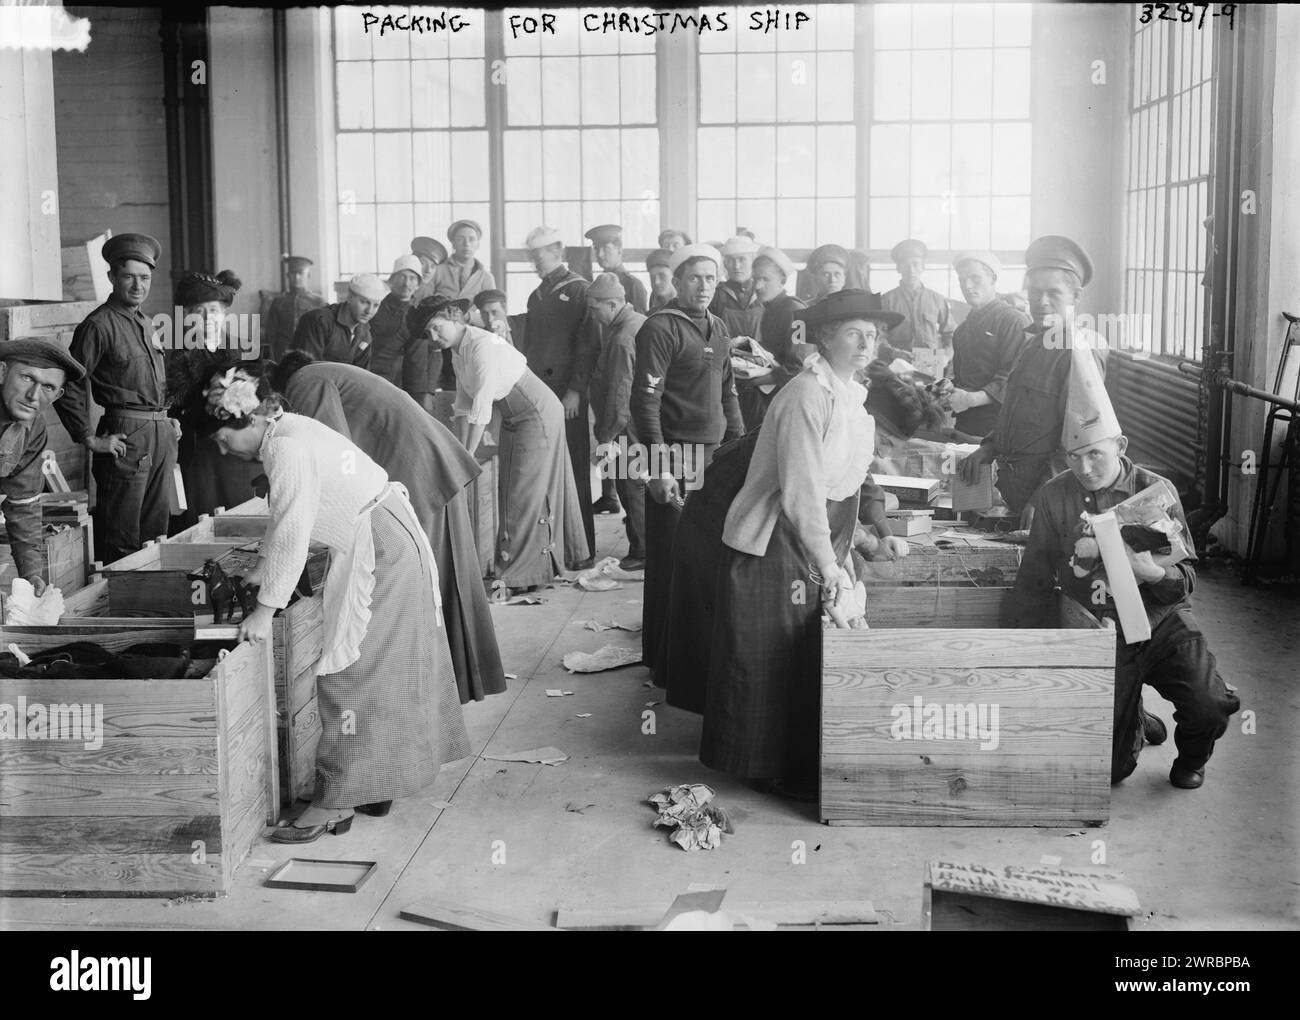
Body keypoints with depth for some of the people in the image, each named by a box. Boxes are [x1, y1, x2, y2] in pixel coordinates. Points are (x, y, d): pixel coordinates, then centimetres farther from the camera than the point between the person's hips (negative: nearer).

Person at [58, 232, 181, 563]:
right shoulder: (99, 325, -9)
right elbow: (68, 387, -14)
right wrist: (91, 440, -15)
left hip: (162, 436, 8)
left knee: (156, 534, 13)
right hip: (126, 436, -8)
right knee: (121, 540, -4)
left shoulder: (146, 324, 17)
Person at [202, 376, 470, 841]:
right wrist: (258, 572, 22)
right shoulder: (290, 433, 13)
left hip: (380, 553, -10)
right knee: (382, 670, 15)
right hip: (391, 542, 10)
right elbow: (285, 522, 21)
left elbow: (292, 535, -20)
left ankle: (335, 804, 0)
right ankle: (376, 786, 25)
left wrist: (265, 609, -17)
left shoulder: (287, 449, -17)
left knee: (352, 672, -6)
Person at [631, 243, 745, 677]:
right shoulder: (661, 328, -9)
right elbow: (645, 401, -14)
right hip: (675, 455, -7)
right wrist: (659, 468, -19)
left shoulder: (718, 329, 16)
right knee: (670, 559, -2)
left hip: (715, 455, 7)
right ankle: (661, 655, 8)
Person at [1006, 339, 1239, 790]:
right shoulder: (1054, 498, -2)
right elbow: (1033, 583, 5)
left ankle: (1191, 757, 11)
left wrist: (1153, 572, -29)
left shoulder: (1157, 491, -4)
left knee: (1210, 706, -26)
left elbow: (1186, 577, -6)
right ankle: (1135, 721, 34)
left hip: (1162, 622, -1)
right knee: (1111, 769, -3)